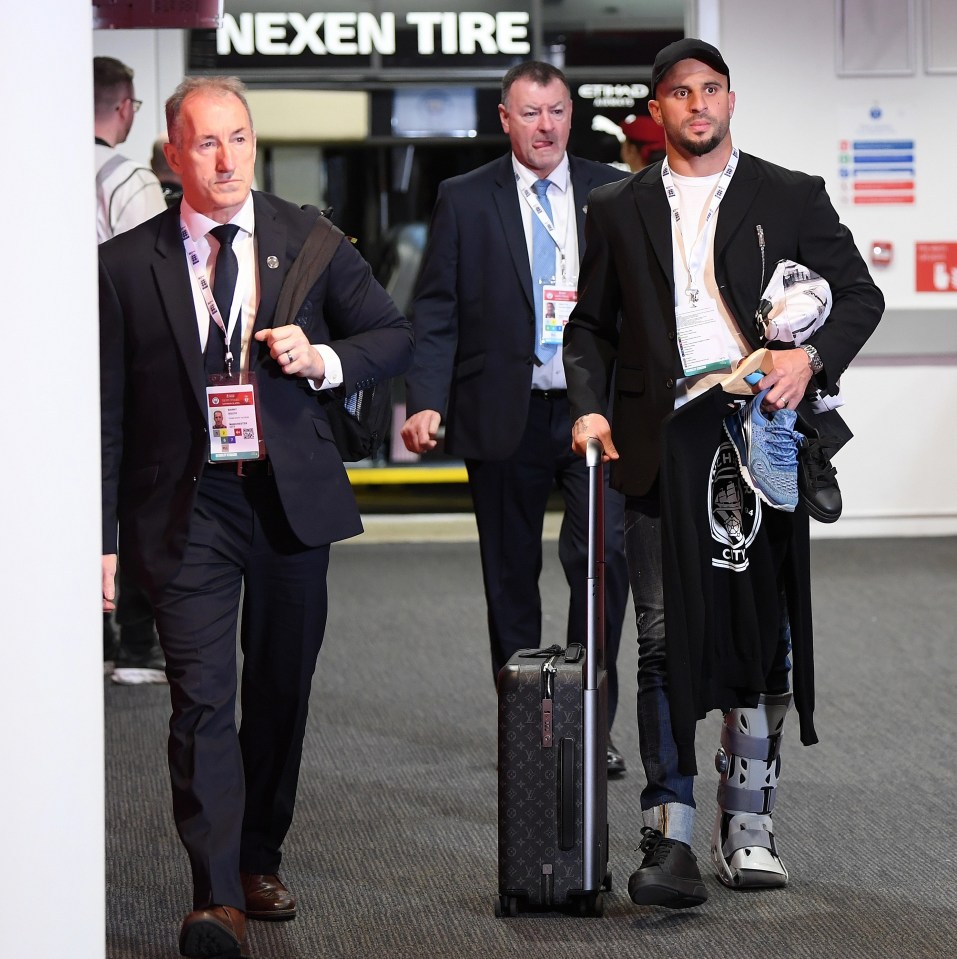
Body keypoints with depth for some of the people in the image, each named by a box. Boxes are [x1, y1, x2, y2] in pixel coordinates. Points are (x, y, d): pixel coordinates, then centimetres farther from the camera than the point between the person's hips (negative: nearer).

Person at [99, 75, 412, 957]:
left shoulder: (308, 238, 4)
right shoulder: (127, 264, -1)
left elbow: (395, 336, 10)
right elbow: (109, 410, 1)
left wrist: (322, 359, -11)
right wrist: (103, 536, -2)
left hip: (292, 498, 3)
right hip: (185, 509, -3)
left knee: (283, 689, 13)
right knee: (203, 696, -12)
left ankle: (259, 863, 30)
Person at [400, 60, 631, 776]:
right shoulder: (465, 201, 3)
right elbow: (435, 312, 1)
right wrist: (426, 403, -11)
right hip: (504, 417, 0)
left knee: (605, 554, -14)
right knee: (511, 575, 8)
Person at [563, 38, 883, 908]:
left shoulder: (791, 199, 10)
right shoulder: (619, 210, 15)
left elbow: (859, 295, 9)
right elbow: (591, 325, 18)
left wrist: (813, 356, -10)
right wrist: (589, 406, 1)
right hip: (662, 444, 0)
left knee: (765, 634, 2)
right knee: (668, 643, -4)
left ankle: (749, 826, 12)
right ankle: (669, 841, -4)